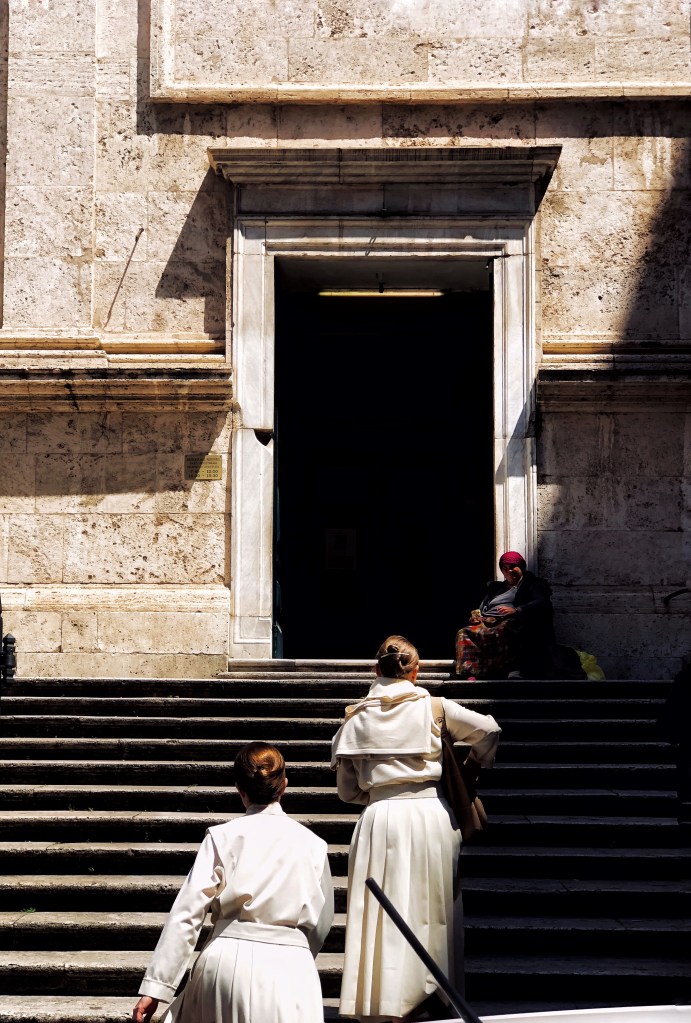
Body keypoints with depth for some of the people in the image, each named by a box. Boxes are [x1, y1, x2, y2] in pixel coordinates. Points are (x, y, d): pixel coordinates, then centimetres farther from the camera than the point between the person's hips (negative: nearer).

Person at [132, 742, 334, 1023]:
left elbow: (186, 915, -1)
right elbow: (320, 924, 12)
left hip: (226, 959, 0)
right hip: (288, 965, 0)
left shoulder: (222, 837, 4)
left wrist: (156, 986, 1)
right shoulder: (312, 844, 7)